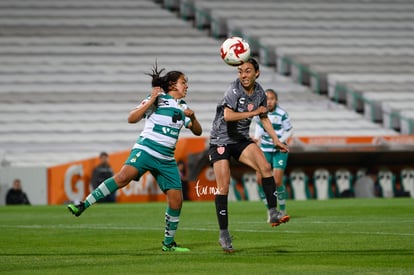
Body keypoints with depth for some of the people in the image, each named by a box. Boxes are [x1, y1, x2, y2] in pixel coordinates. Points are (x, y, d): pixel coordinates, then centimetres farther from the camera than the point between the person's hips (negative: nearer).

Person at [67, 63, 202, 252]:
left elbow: (198, 132, 20)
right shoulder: (157, 100, 1)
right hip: (146, 149, -6)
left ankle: (168, 243, 13)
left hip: (167, 159, 6)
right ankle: (84, 205, -33)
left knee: (176, 199, -3)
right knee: (125, 175, -31)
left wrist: (192, 118, 0)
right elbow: (132, 118, -7)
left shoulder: (183, 107, 19)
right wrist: (150, 102, -17)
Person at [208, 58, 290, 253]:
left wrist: (276, 140, 17)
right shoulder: (234, 90, -19)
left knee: (265, 167, -19)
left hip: (242, 140, 5)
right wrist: (254, 112, -27)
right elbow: (228, 116, -34)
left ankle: (273, 213, -17)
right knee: (223, 186, -11)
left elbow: (264, 118, 19)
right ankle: (223, 233, -3)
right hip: (221, 140, -5)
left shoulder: (259, 93, 1)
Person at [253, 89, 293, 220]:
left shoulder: (282, 114, -15)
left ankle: (283, 210, 12)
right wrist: (256, 137, 1)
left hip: (279, 151, -4)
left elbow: (289, 130, -5)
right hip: (265, 149, 4)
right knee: (260, 179, -9)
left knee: (277, 181, -11)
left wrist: (280, 141, -19)